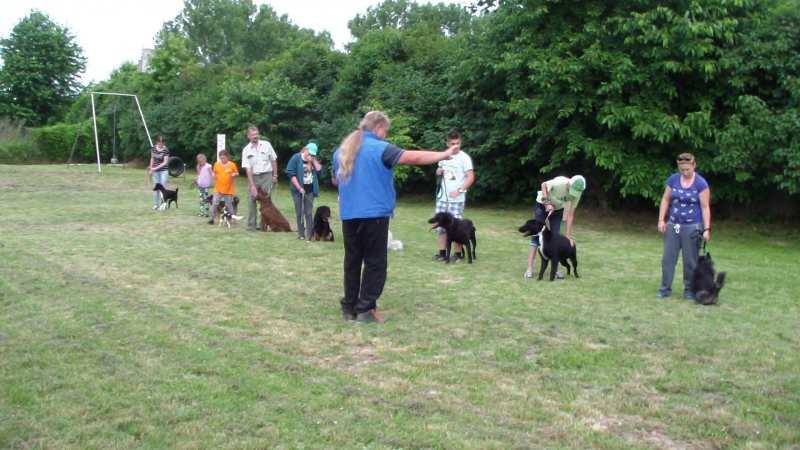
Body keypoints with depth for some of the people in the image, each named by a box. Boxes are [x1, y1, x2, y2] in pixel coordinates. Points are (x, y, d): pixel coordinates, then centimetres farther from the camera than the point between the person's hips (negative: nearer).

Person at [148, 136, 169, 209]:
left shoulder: (166, 150, -14)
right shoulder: (153, 148, 1)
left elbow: (165, 162, -15)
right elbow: (152, 158, 11)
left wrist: (155, 168, -19)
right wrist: (151, 169, 8)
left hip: (164, 171, -4)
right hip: (155, 171, 4)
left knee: (163, 187, -5)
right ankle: (155, 204, 12)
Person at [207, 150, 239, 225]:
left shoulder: (232, 164, -4)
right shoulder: (216, 164, 1)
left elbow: (237, 174, 5)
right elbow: (214, 172, 14)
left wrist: (235, 174, -17)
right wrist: (213, 174, -8)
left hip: (228, 189, -1)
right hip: (218, 188, 1)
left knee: (229, 204, 6)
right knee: (214, 203, -4)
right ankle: (211, 219, 3)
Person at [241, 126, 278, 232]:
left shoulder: (266, 145, -2)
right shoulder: (246, 150, -3)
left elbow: (273, 160, 6)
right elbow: (248, 169, -7)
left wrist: (275, 176, 3)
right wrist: (252, 185, -13)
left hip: (266, 175, -1)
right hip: (253, 177, 1)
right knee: (251, 201, 0)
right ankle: (251, 226, 6)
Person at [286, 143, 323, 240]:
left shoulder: (314, 160, 7)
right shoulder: (296, 158, -6)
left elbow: (319, 171, -3)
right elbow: (290, 173, -11)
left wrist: (313, 160, -12)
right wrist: (299, 188, -15)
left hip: (310, 190, 3)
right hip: (298, 190, -2)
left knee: (308, 213, 1)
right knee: (300, 213, 6)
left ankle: (310, 235, 0)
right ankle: (301, 234, 14)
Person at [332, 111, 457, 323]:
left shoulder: (342, 151, 12)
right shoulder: (380, 148, -9)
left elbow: (335, 180, 25)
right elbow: (413, 157, -14)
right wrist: (444, 155, -5)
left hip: (349, 215, 6)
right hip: (374, 214, -6)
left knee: (352, 261, 13)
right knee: (375, 262, 1)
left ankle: (349, 307, 16)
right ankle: (365, 309, -1)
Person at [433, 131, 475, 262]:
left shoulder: (464, 158, -9)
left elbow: (471, 178, -13)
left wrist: (459, 190, -24)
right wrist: (438, 172, 0)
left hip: (457, 199, -6)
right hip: (442, 197, 6)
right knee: (441, 225, 8)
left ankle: (458, 254, 5)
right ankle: (442, 253, 15)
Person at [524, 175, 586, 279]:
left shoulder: (577, 193, -23)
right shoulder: (559, 182, -38)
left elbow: (570, 214, -17)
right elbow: (544, 185, -17)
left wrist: (568, 235, -18)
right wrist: (547, 203, -27)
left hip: (558, 209, 3)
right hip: (543, 204, -3)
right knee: (537, 233, -10)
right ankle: (529, 268, -11)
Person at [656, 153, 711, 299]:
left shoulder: (701, 183, -9)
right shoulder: (673, 179, 1)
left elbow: (705, 207, -9)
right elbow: (666, 200, 8)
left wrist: (706, 229, -14)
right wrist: (661, 220, 0)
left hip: (692, 228, -3)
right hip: (673, 225, 3)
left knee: (690, 261, 5)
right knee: (668, 258, 5)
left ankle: (690, 290, 19)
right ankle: (665, 289, 15)